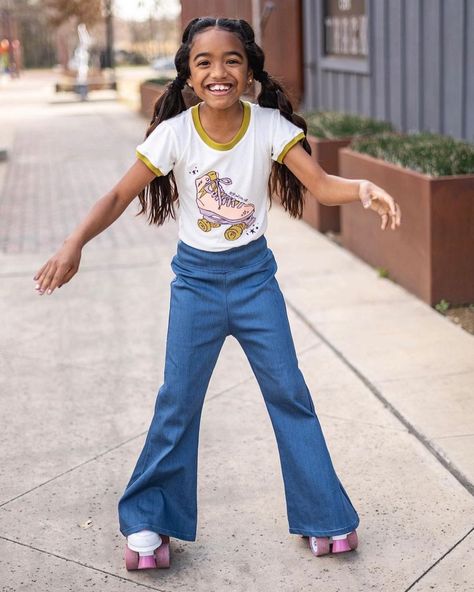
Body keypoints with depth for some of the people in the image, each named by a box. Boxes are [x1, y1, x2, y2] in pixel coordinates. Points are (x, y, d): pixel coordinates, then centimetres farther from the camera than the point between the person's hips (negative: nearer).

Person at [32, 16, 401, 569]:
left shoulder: (270, 126, -13)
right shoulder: (174, 134, -15)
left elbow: (321, 184, -16)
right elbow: (118, 196, -12)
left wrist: (363, 188, -37)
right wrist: (74, 244, -26)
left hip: (254, 273, 1)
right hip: (196, 278, -1)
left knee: (288, 391, 5)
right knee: (177, 400, 3)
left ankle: (323, 515, 20)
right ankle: (147, 520, 20)